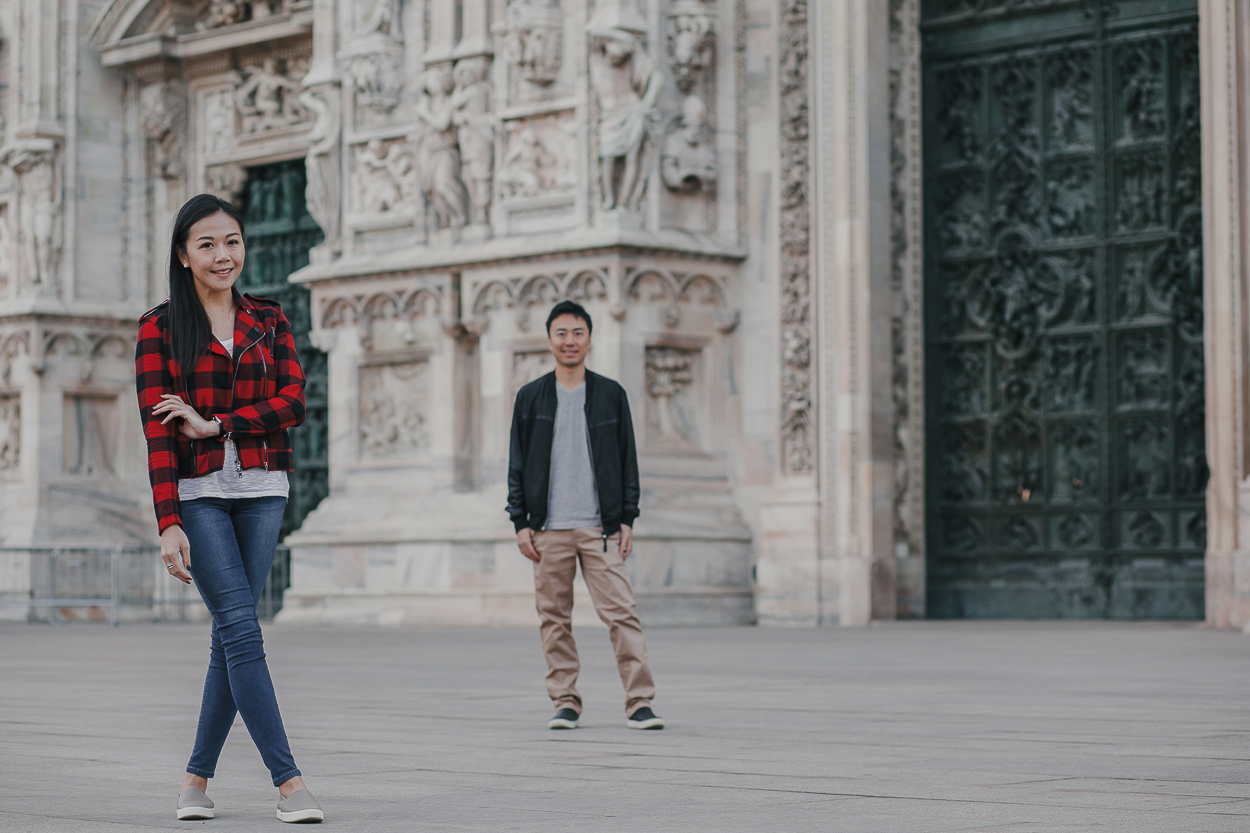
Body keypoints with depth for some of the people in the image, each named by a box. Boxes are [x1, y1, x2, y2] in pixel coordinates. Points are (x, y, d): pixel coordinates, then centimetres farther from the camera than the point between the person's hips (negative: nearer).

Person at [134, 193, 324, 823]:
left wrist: (215, 425, -13)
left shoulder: (269, 321, 11)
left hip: (261, 491, 3)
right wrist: (168, 524, -13)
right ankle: (288, 781, -13)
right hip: (197, 493, -3)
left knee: (231, 636, 4)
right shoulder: (159, 328, 2)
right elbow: (157, 430, -5)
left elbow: (293, 402, -2)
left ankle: (197, 776, 15)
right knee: (241, 629, -11)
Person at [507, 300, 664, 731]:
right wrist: (521, 522, 1)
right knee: (554, 618, 3)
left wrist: (627, 519, 1)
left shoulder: (611, 394, 8)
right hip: (549, 529, 1)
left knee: (621, 611, -8)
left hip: (600, 527, -1)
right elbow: (518, 464, 9)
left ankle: (640, 703, -8)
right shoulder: (530, 397, 9)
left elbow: (628, 460, 9)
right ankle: (564, 703, 11)